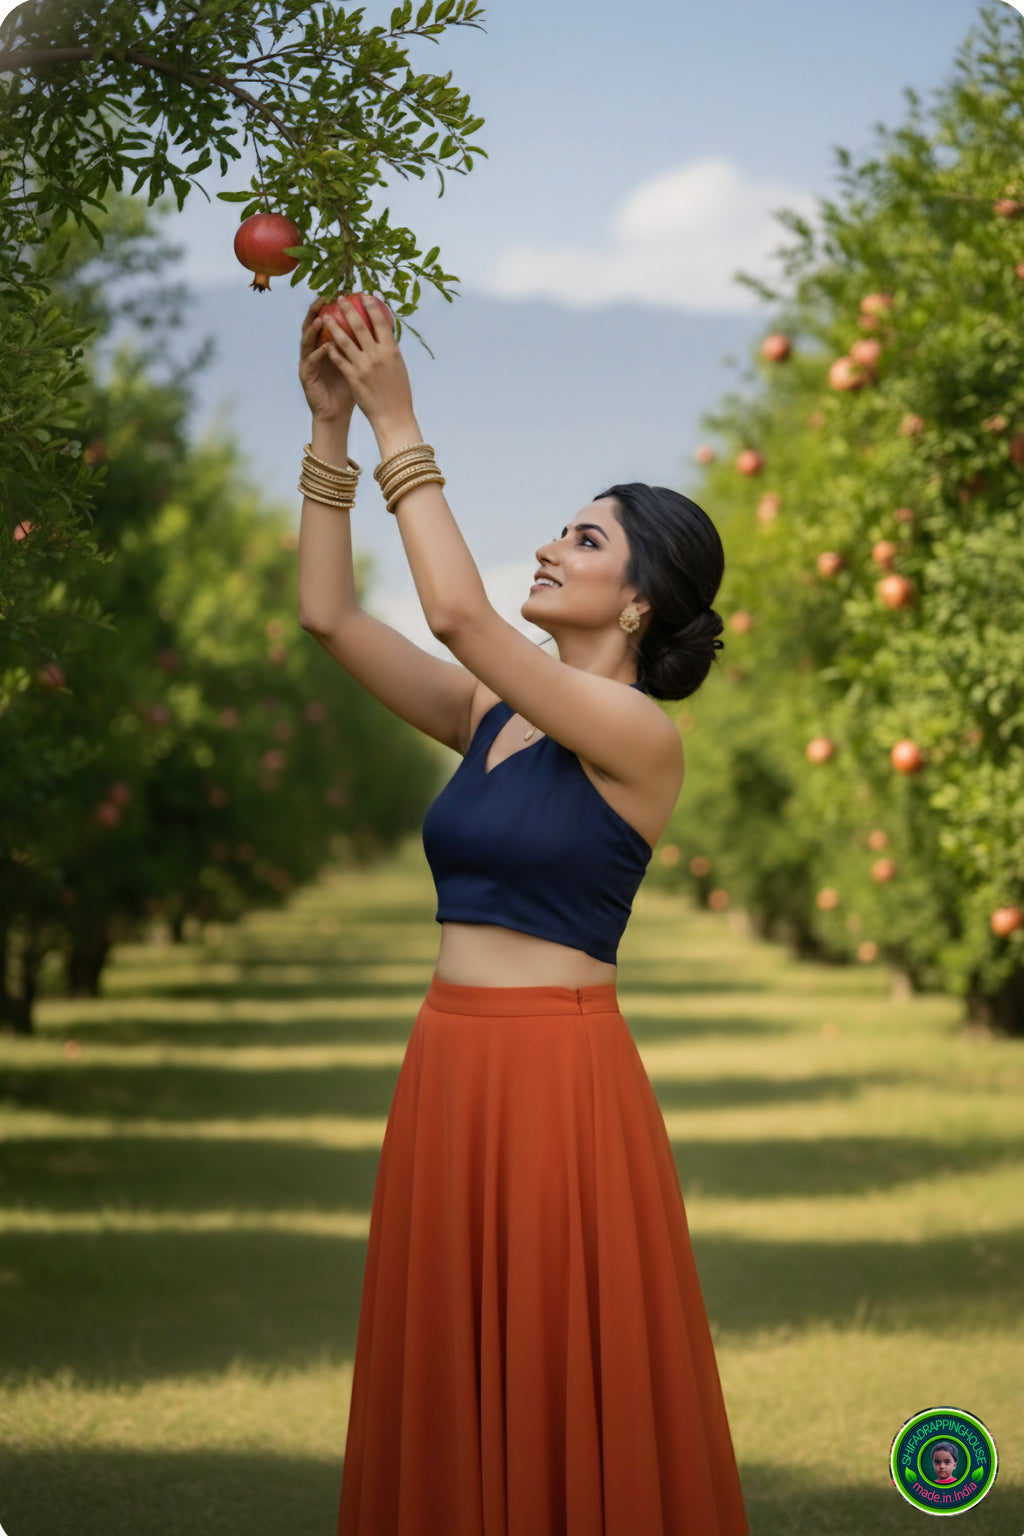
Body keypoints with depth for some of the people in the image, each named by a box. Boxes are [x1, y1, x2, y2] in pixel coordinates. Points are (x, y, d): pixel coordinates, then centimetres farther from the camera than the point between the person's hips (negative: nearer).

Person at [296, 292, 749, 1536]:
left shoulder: (642, 735, -10)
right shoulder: (492, 717, 11)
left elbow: (457, 613, -21)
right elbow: (329, 614, 9)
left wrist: (399, 428, -16)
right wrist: (331, 429, 3)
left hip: (562, 1074, -7)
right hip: (449, 1064, 7)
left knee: (570, 1386, 0)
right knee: (454, 1388, 11)